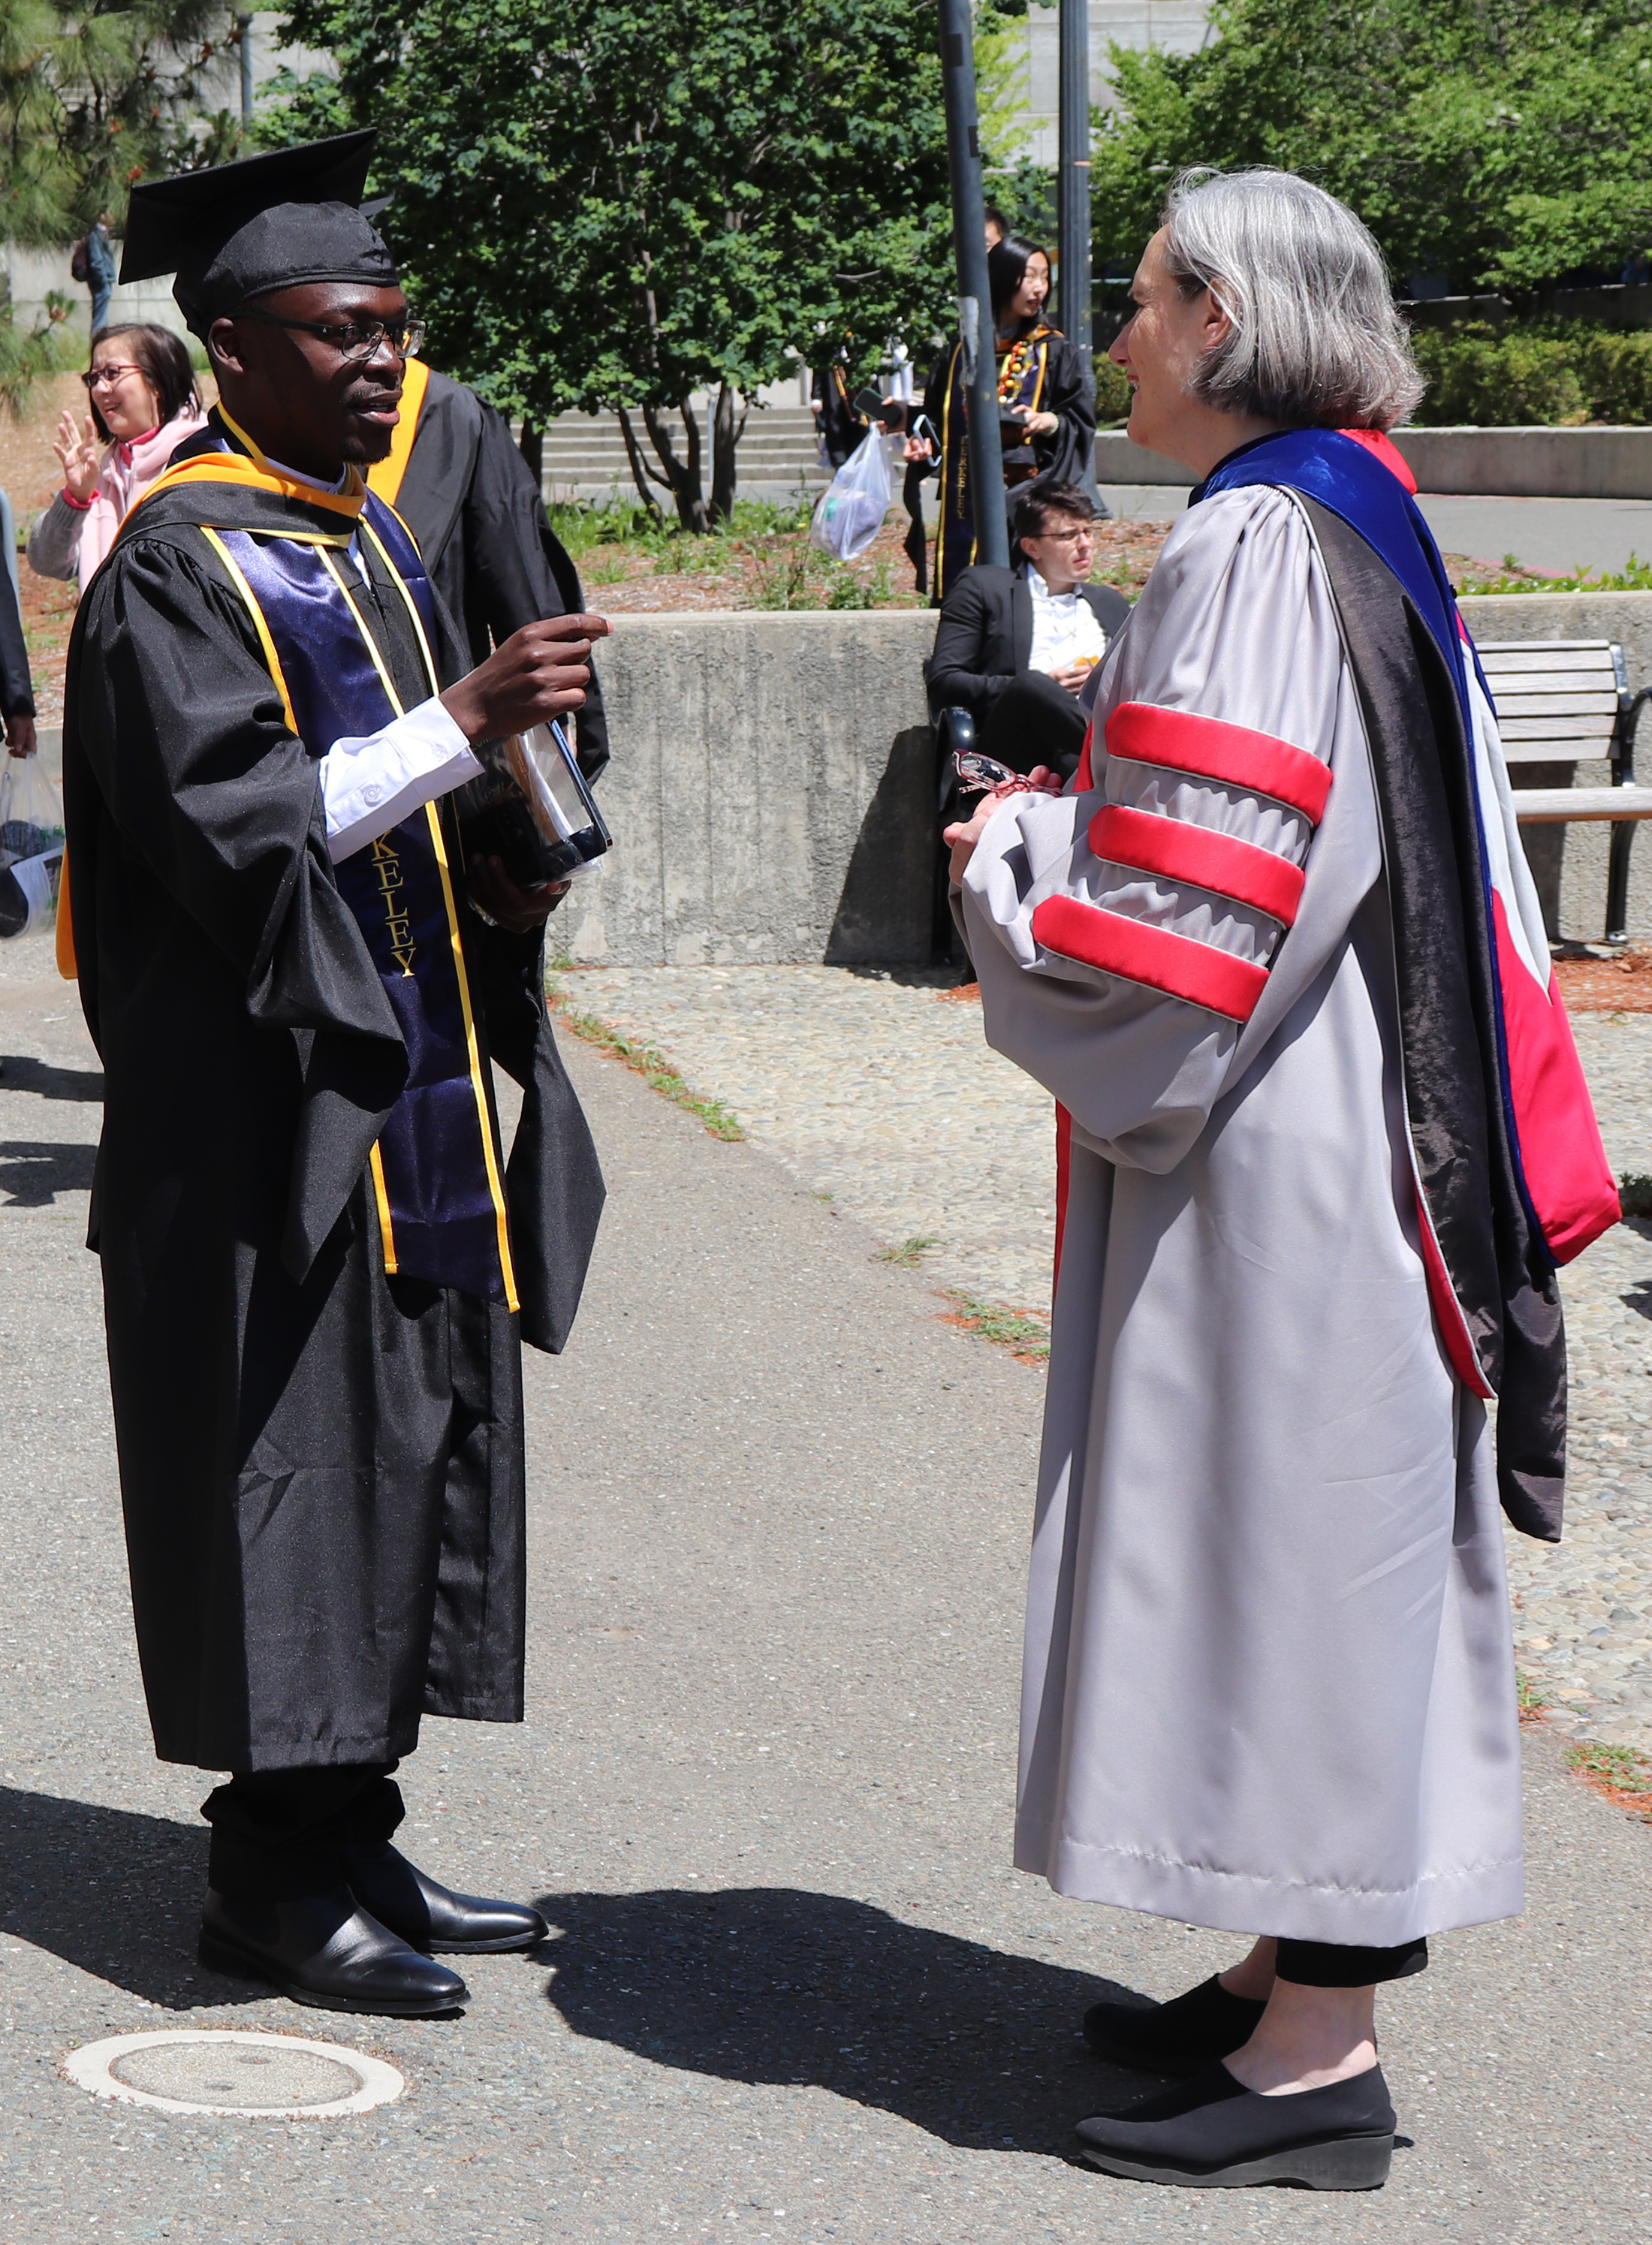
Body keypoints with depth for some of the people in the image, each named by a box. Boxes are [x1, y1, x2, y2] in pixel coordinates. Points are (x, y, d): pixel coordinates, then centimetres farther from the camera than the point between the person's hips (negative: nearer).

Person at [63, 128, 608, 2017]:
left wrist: (491, 875, 3)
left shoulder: (362, 540, 15)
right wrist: (464, 722, -26)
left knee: (407, 1465, 11)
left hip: (403, 1098, 9)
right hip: (272, 1104, -9)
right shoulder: (179, 565, -11)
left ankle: (349, 1843, 20)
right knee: (294, 1472, -5)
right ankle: (274, 1879, 5)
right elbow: (229, 822, -21)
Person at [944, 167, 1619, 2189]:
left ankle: (1319, 2056, 3)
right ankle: (1295, 1976, 25)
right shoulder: (1363, 529, 12)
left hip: (1267, 1182, -10)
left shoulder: (1253, 550, -19)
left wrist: (1008, 866, -5)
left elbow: (1175, 938, -23)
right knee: (1319, 1549, 15)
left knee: (1280, 1545, -4)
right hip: (1357, 1135, 10)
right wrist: (1064, 821, 15)